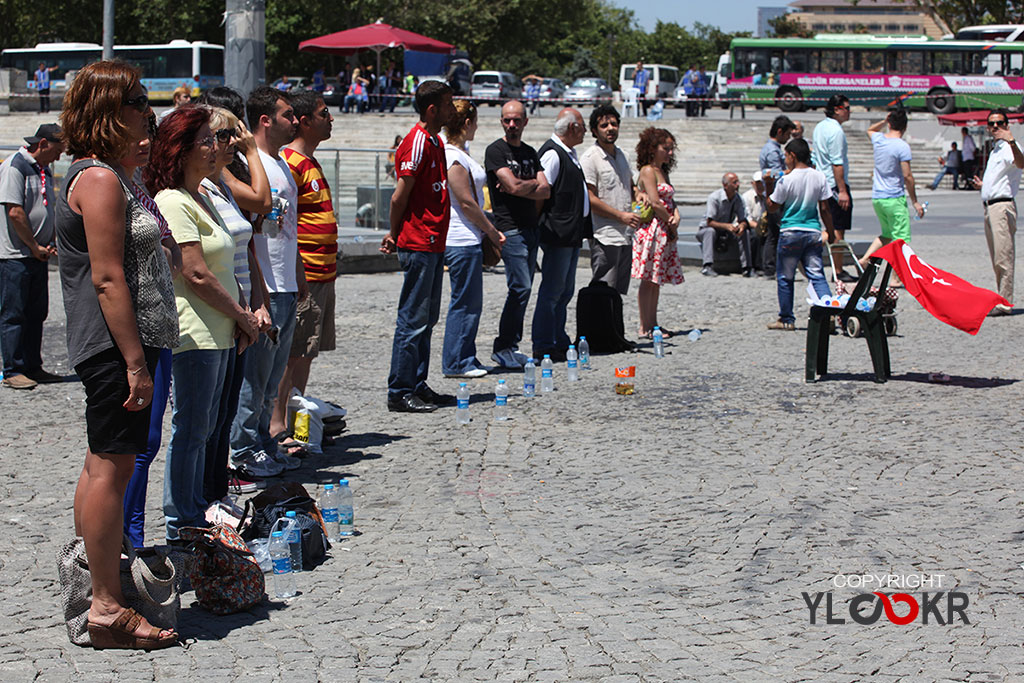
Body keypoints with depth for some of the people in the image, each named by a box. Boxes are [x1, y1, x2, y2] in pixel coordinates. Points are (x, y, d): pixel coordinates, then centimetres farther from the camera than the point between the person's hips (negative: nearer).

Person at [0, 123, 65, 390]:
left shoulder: (44, 170, 16)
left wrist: (49, 244, 8)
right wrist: (35, 247, -13)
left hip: (38, 254, 9)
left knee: (36, 313, 10)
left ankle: (33, 367, 16)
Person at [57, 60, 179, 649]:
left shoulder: (111, 174, 17)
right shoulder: (100, 179, -16)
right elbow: (108, 278, -21)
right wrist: (135, 363, -22)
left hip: (121, 344, 11)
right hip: (115, 344, -11)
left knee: (107, 465, 16)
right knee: (111, 468, -8)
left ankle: (94, 580, 25)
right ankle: (108, 611, -4)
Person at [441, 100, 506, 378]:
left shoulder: (461, 153, 15)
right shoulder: (453, 157, -17)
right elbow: (466, 203, -18)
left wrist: (490, 231, 18)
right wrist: (491, 231, -9)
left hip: (469, 238, 10)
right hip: (461, 240, -10)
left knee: (470, 301, 14)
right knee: (465, 302, -4)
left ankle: (465, 359, 20)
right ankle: (456, 363, 2)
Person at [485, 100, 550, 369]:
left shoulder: (530, 153, 16)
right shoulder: (495, 151, -5)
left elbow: (545, 191, 6)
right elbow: (514, 186, -16)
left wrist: (519, 187, -9)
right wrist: (533, 182, 3)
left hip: (531, 228, 7)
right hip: (510, 228, -7)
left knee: (522, 290, 7)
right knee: (520, 288, -14)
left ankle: (510, 347, 12)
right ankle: (504, 347, -6)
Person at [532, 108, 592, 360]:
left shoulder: (569, 153, 17)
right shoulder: (552, 154, -14)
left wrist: (588, 225, 25)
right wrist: (545, 228, -21)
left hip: (572, 234, 10)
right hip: (558, 235, -10)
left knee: (565, 292, 14)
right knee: (552, 291, -7)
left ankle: (560, 342, 22)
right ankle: (543, 346, -3)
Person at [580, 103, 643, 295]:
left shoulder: (621, 155, 15)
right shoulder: (589, 158, -10)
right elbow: (590, 200, -15)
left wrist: (637, 195, 5)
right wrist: (621, 216, -17)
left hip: (626, 236, 8)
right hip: (605, 237, -8)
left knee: (619, 291, 11)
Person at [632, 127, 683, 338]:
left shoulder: (663, 172, 19)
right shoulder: (648, 171, -9)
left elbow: (670, 201, 18)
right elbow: (655, 203, -16)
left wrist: (676, 216, -3)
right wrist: (672, 226, -7)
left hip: (665, 232, 9)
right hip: (652, 229, -9)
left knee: (657, 280, 11)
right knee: (649, 279, -8)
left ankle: (653, 324, 16)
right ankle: (645, 327, -7)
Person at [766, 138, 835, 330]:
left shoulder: (786, 180, -11)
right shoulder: (819, 177, 1)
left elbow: (772, 206, -1)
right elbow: (825, 208, 4)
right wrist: (830, 232, 13)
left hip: (790, 232, -4)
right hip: (813, 232, 4)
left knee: (785, 277, 9)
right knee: (817, 275, 5)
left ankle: (787, 319, 13)